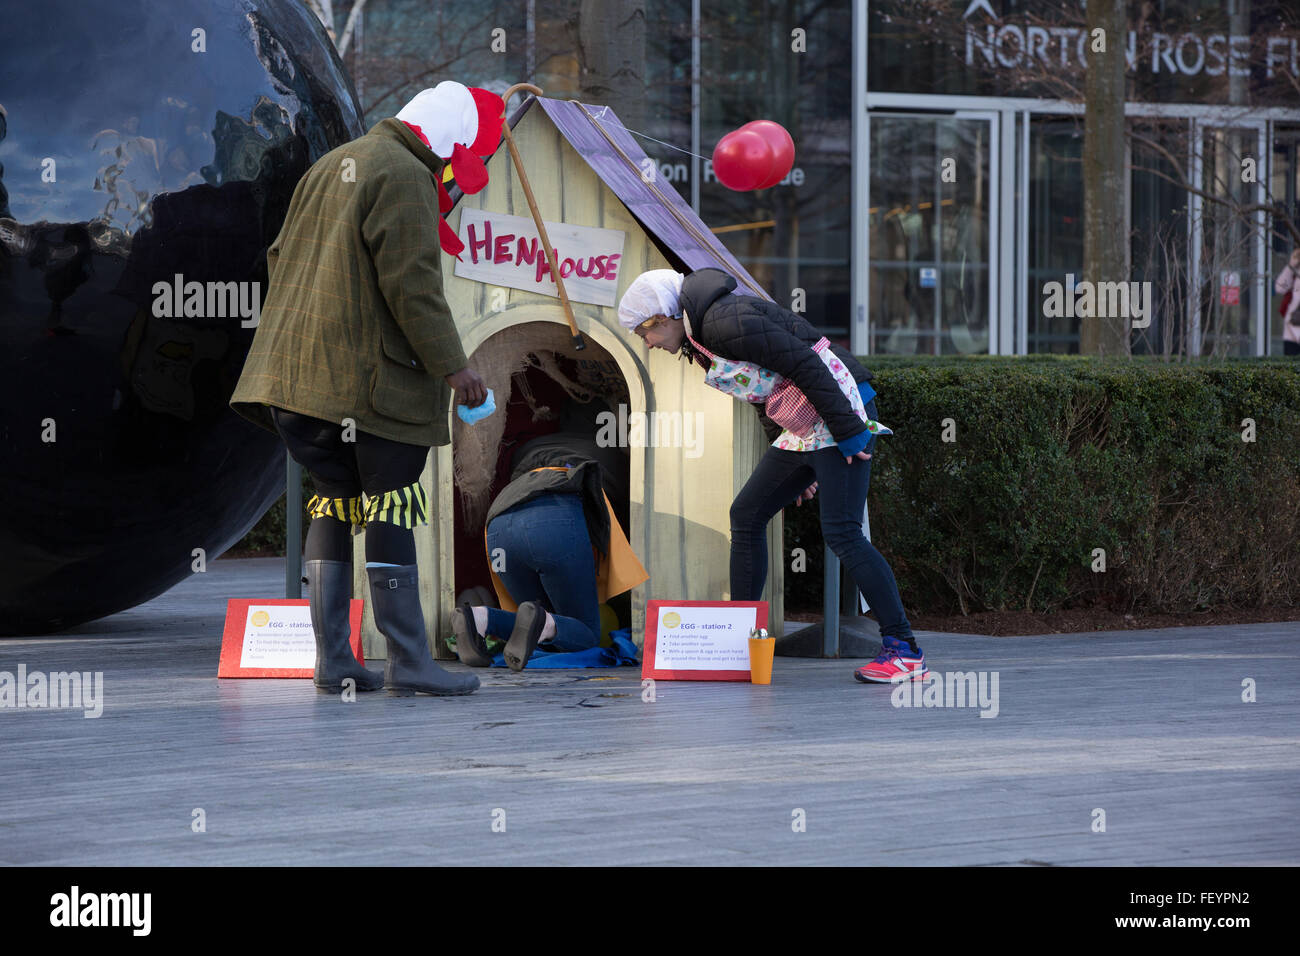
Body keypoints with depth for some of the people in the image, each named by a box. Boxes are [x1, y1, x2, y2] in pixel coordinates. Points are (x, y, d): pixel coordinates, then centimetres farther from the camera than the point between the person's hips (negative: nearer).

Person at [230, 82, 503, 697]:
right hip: (372, 377, -9)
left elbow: (280, 256, 25)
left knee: (334, 503, 12)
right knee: (391, 509, -6)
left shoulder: (329, 167, 21)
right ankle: (408, 662, -6)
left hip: (299, 369, 9)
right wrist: (450, 365, -14)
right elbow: (412, 283, -16)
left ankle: (333, 659, 9)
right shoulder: (405, 176, -8)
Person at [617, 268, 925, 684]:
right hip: (802, 431, 10)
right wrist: (791, 461, 18)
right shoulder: (699, 337, 14)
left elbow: (804, 364, -22)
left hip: (842, 413, -10)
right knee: (746, 515, 9)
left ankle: (904, 652, -14)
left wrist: (848, 433, -20)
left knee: (841, 533, -16)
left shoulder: (727, 322, -18)